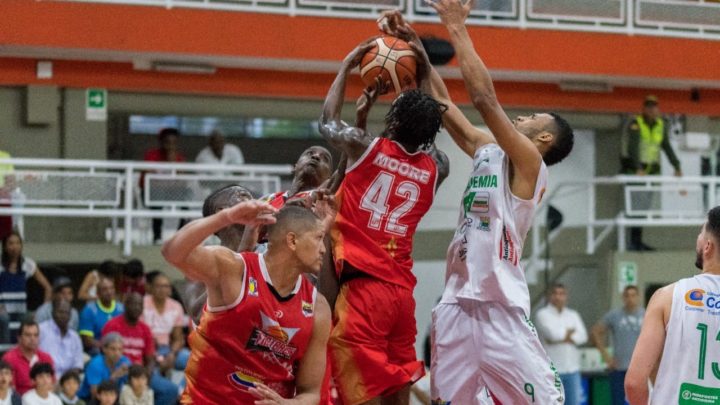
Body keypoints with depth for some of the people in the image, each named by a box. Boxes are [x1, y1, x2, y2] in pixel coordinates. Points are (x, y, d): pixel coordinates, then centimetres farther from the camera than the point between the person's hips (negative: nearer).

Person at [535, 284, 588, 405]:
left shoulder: (573, 315, 14)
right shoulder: (542, 314, 0)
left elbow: (582, 336, -1)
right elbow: (552, 333, -17)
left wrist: (559, 339, -11)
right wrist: (569, 332, 0)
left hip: (572, 368, 5)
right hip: (552, 369, -5)